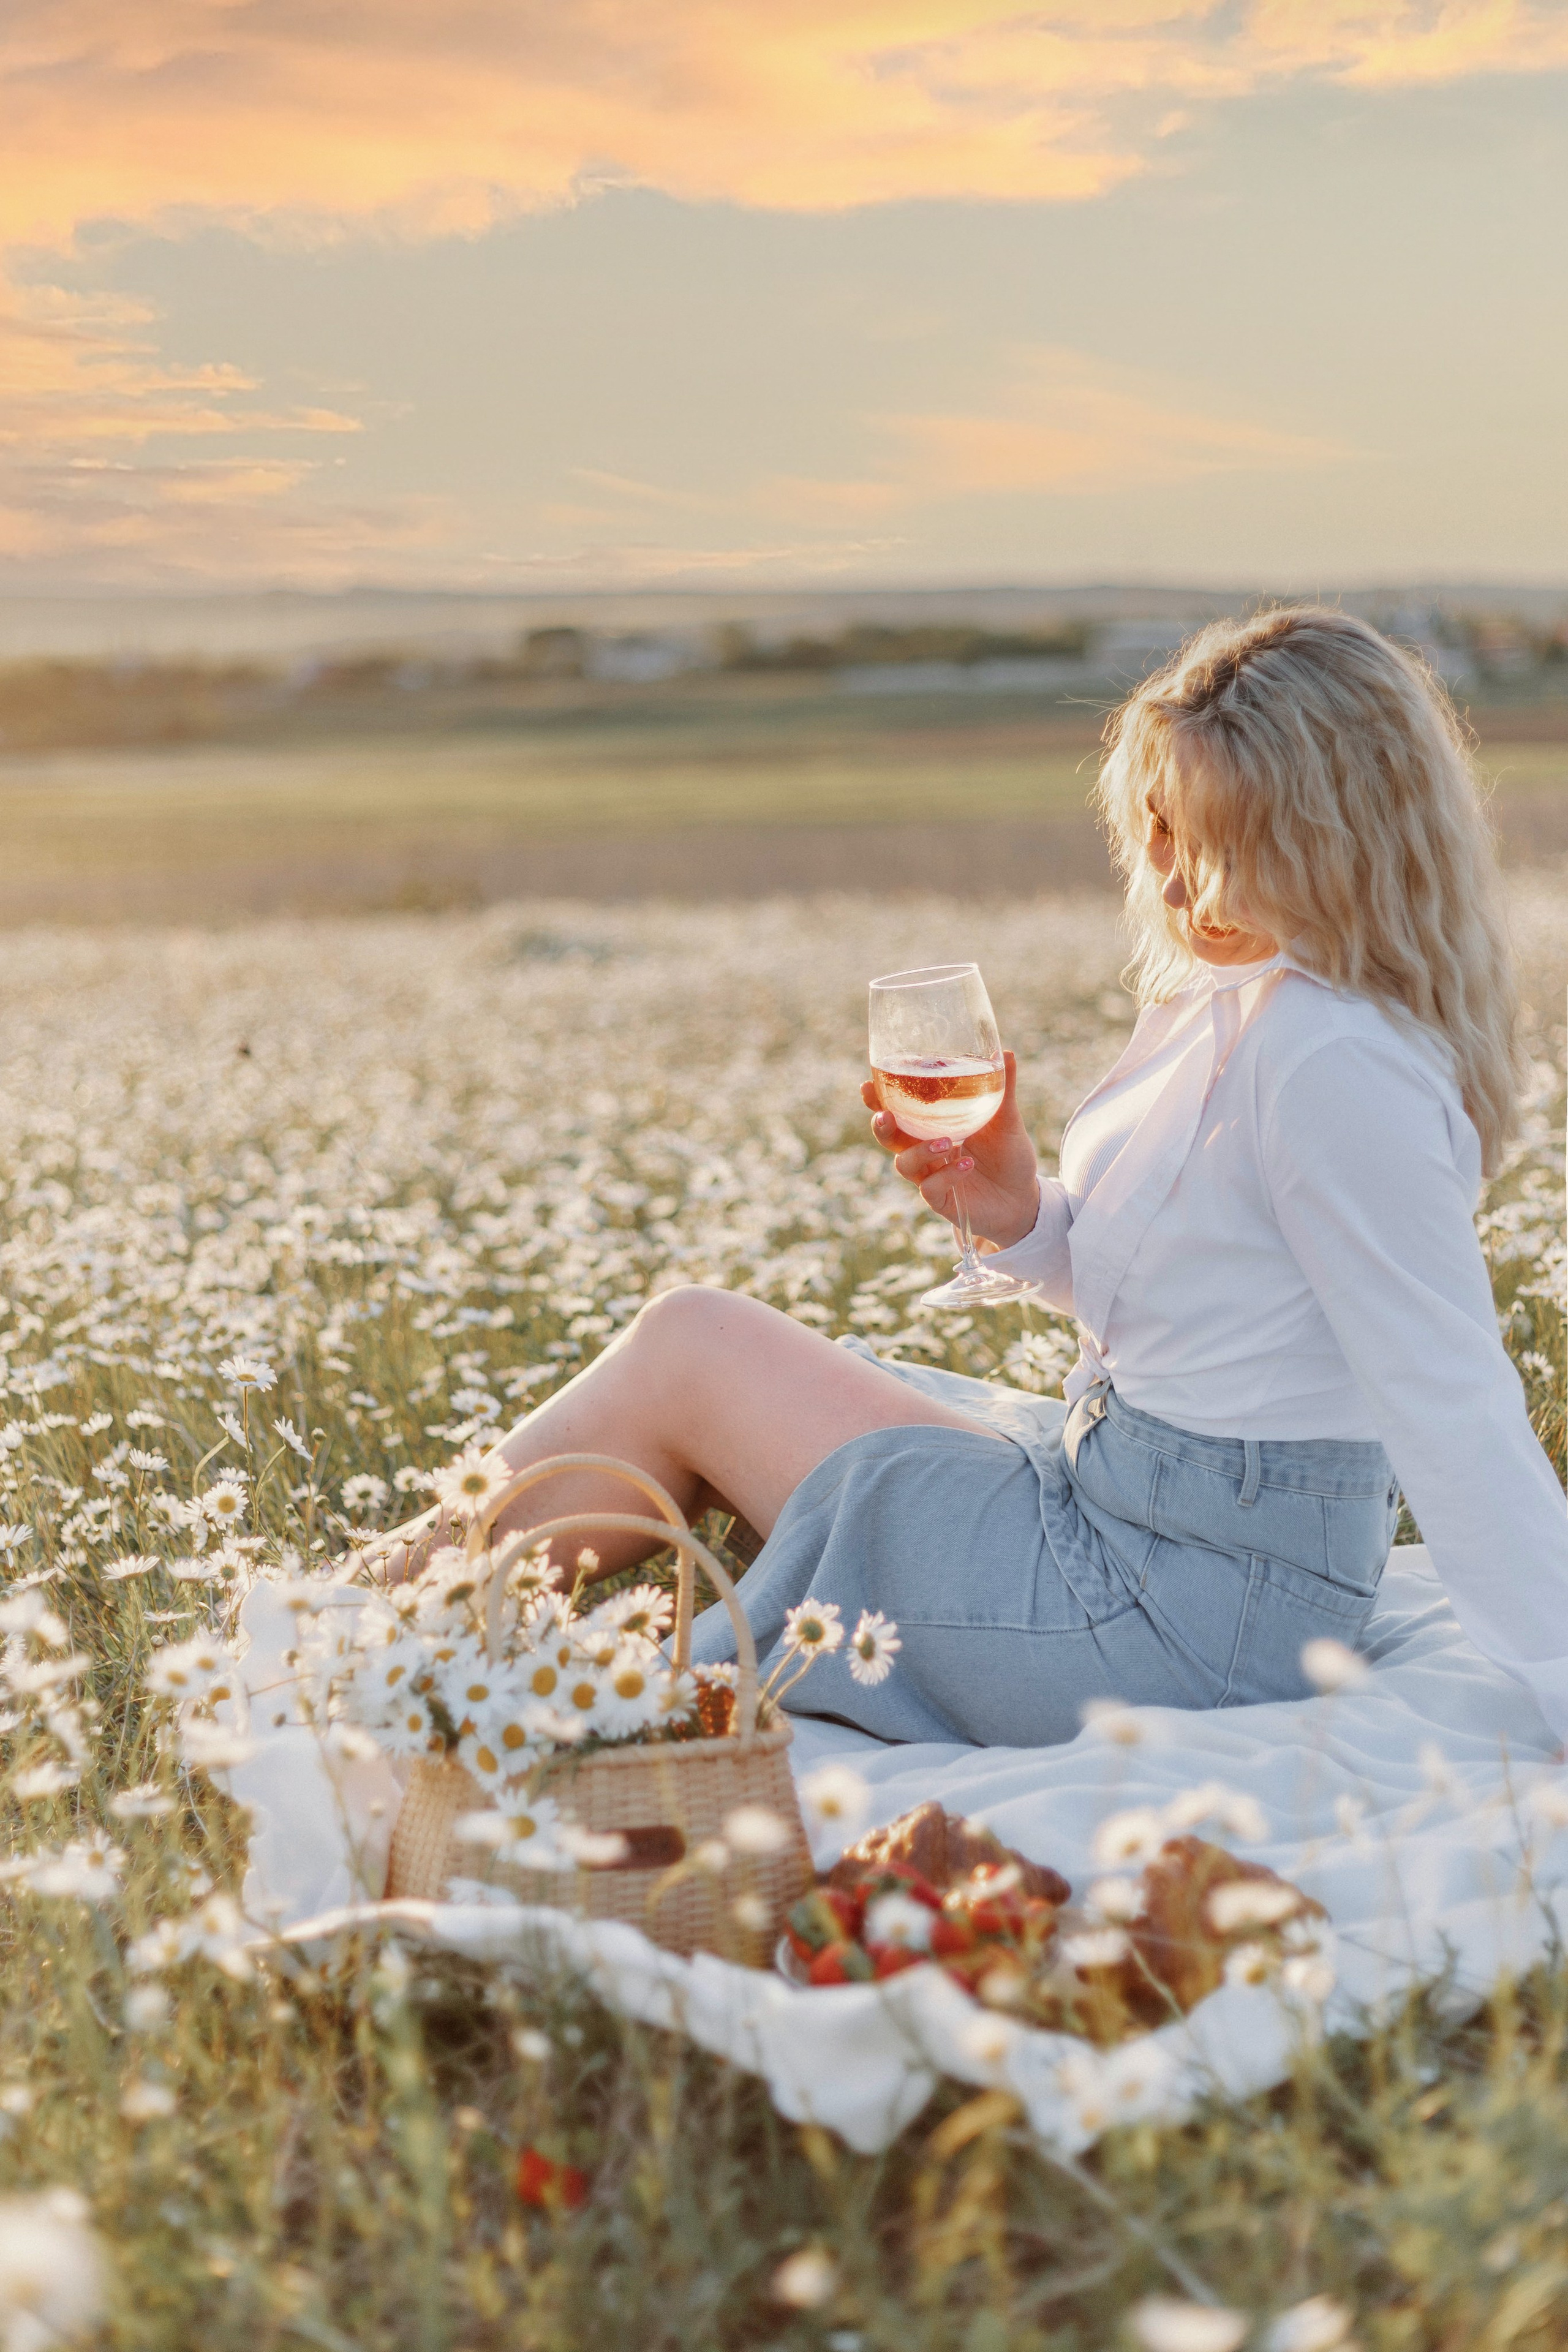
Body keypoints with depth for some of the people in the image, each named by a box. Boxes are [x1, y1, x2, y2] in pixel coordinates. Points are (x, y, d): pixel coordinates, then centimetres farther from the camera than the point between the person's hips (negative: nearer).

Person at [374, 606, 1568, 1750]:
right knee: (703, 1342, 13)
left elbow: (1454, 1404, -26)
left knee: (687, 1351, -1)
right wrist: (1024, 1215, -3)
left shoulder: (1335, 1065, -25)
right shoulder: (1227, 1002, 5)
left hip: (1178, 1609, -9)